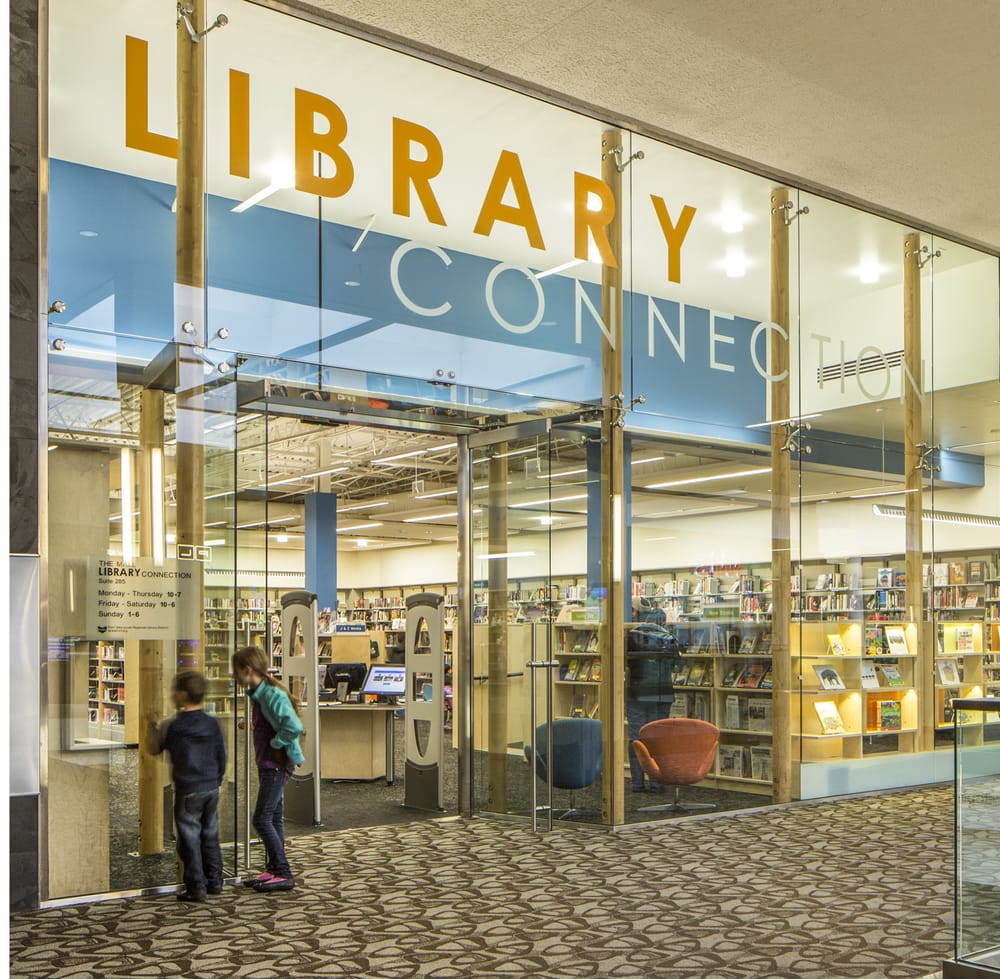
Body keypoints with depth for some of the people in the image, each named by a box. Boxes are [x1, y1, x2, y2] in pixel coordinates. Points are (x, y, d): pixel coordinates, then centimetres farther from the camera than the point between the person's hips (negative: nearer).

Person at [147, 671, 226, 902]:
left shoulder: (172, 727, -11)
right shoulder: (212, 723, 2)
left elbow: (154, 749, 4)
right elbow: (221, 756, 9)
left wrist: (154, 725, 18)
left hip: (187, 791, -5)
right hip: (211, 788, 5)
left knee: (190, 839, 2)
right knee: (210, 836, 16)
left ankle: (196, 888, 4)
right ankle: (214, 882, 23)